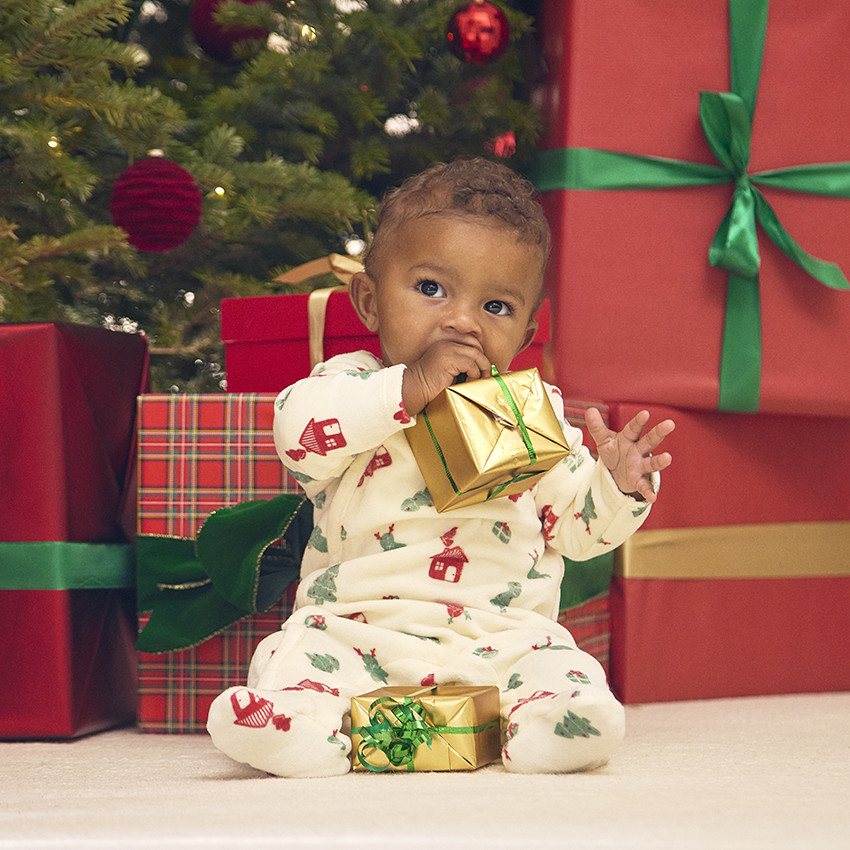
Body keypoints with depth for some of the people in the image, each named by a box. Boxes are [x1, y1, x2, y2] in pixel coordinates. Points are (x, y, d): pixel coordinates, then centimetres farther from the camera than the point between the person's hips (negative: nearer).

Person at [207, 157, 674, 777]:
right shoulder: (354, 385, 4)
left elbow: (575, 525, 16)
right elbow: (300, 429, -19)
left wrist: (618, 485, -6)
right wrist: (410, 386, -21)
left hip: (503, 637, 2)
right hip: (355, 626, -2)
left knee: (588, 723, -28)